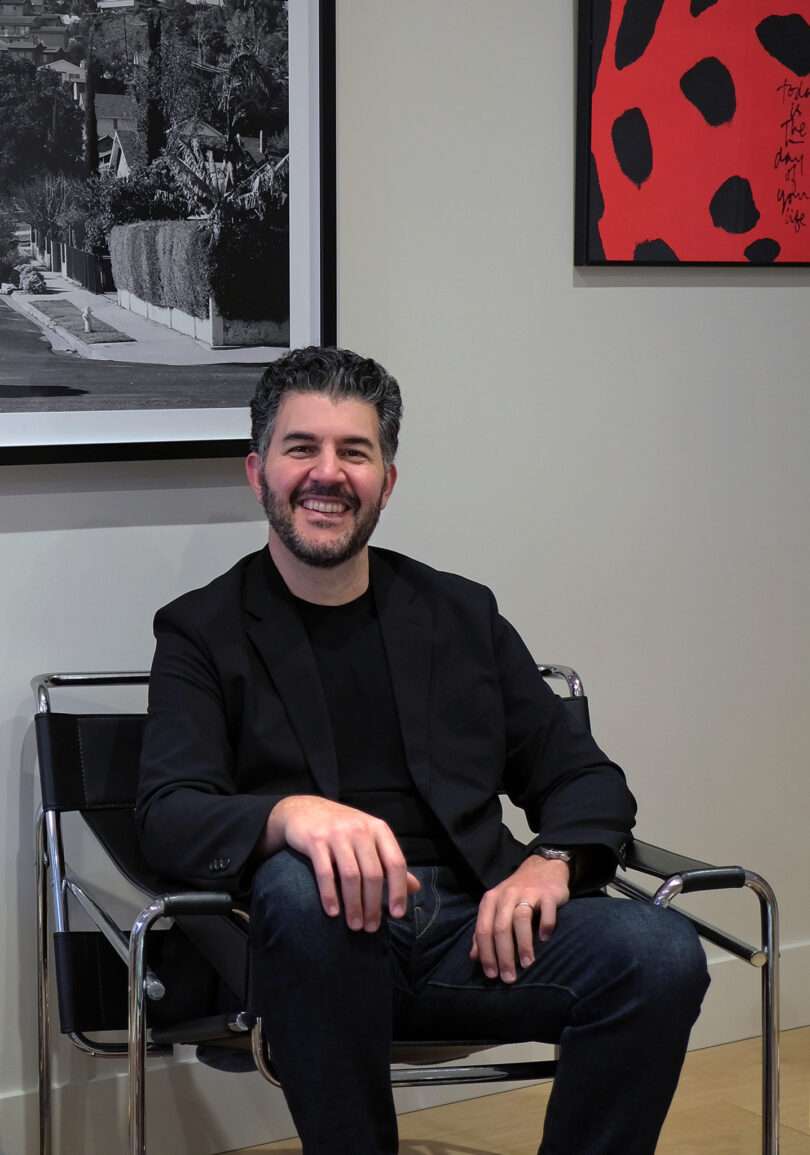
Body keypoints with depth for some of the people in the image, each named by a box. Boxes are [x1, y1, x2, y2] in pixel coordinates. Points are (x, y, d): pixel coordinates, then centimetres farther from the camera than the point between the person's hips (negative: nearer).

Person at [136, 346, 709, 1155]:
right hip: (324, 935, -2)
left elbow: (586, 779, 17)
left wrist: (552, 860, -7)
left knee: (663, 954, -26)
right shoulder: (201, 633, 9)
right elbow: (168, 818, -5)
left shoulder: (462, 614, 18)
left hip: (475, 927, 2)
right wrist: (291, 813, -28)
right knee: (302, 885, -37)